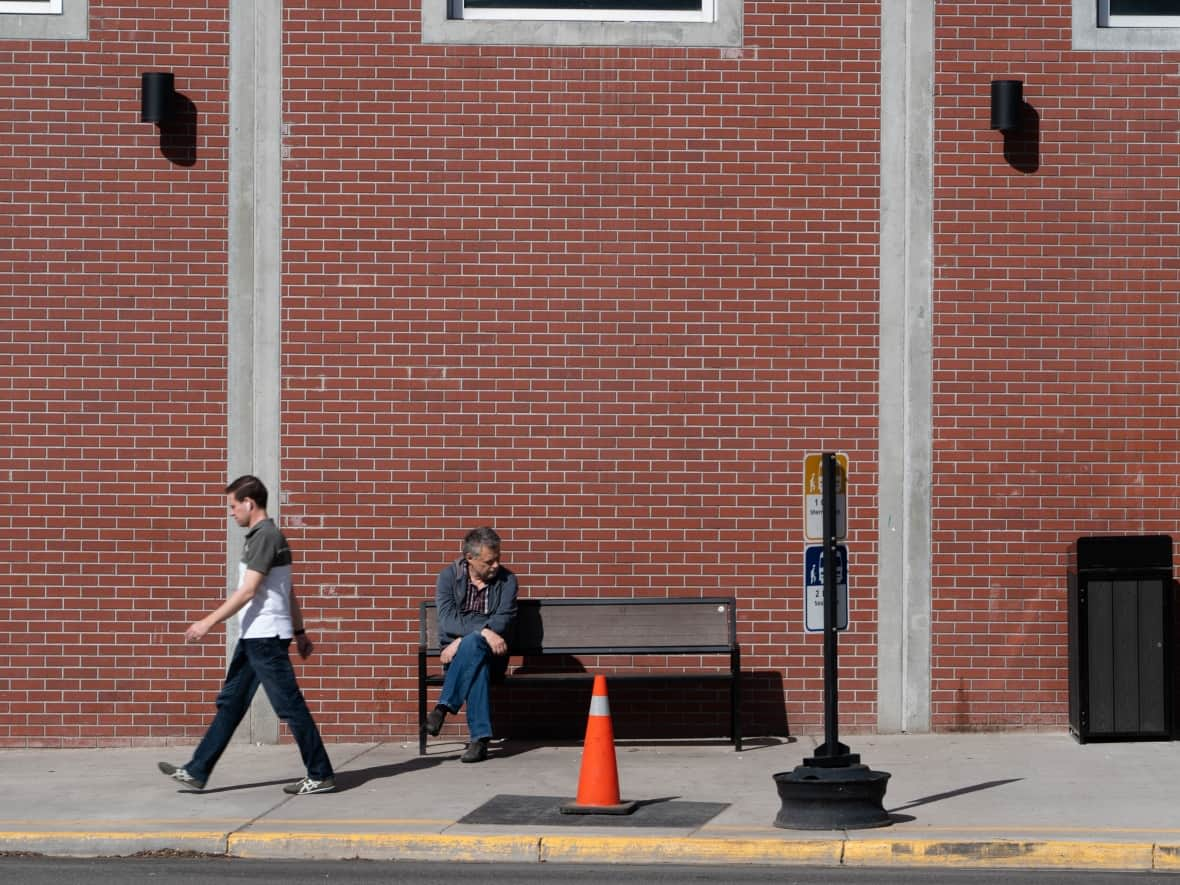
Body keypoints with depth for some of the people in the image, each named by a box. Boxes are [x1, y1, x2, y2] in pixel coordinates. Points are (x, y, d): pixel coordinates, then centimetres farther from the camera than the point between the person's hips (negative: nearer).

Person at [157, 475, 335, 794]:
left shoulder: (265, 536, -14)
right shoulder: (264, 535, 17)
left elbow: (247, 591, -20)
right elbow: (290, 592, 20)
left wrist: (208, 622, -18)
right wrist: (300, 631, 23)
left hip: (266, 637, -10)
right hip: (254, 637, 10)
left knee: (290, 706, -5)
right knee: (230, 703, 10)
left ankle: (320, 776, 0)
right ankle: (196, 772, 13)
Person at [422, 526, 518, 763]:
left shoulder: (506, 580, 2)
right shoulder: (449, 576, 0)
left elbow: (504, 621, -10)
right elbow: (448, 620, -14)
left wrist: (463, 640, -21)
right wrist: (484, 631, -30)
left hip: (491, 654, 0)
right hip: (457, 654, 0)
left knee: (473, 645, -37)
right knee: (477, 664, -38)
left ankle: (443, 708, -38)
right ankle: (480, 738, -42)